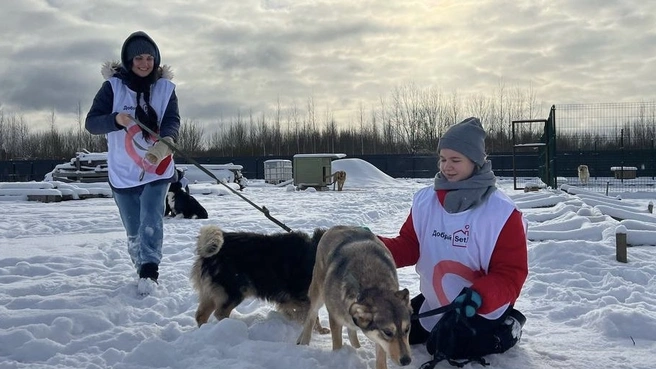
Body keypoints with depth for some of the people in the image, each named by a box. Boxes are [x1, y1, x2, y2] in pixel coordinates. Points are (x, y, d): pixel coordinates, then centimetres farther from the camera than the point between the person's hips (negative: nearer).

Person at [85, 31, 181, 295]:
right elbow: (91, 123, -10)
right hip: (123, 172, 1)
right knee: (134, 230, 11)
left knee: (151, 221, -19)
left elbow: (172, 121, -15)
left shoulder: (165, 88, -2)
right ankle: (143, 271, 28)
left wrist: (164, 143, -37)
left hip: (157, 170, -1)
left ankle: (149, 272, -20)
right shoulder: (113, 86, -5)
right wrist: (116, 119, -32)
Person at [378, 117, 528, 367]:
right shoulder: (425, 200, -5)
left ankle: (502, 330, 7)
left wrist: (479, 296, -39)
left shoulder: (502, 212, -20)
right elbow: (409, 246, -1)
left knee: (447, 346, -22)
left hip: (482, 308, -6)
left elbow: (511, 273, -20)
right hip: (434, 302, 6)